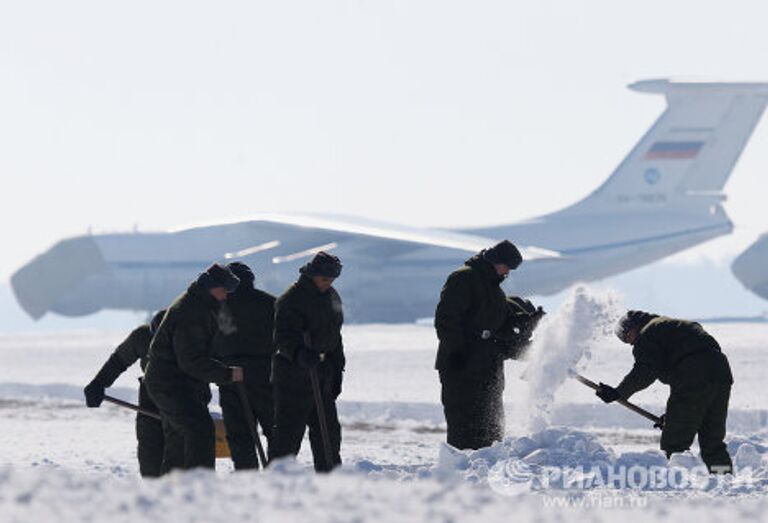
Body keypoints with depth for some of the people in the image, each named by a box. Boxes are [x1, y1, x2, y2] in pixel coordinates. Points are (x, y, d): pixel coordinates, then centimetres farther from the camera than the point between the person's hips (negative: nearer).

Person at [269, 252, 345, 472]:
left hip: (322, 376, 8)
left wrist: (337, 370, 20)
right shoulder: (291, 299, -14)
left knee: (329, 430, 12)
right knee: (289, 430, -8)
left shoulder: (332, 297, 14)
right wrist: (301, 354, -41)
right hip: (293, 375, -8)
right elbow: (284, 337, -22)